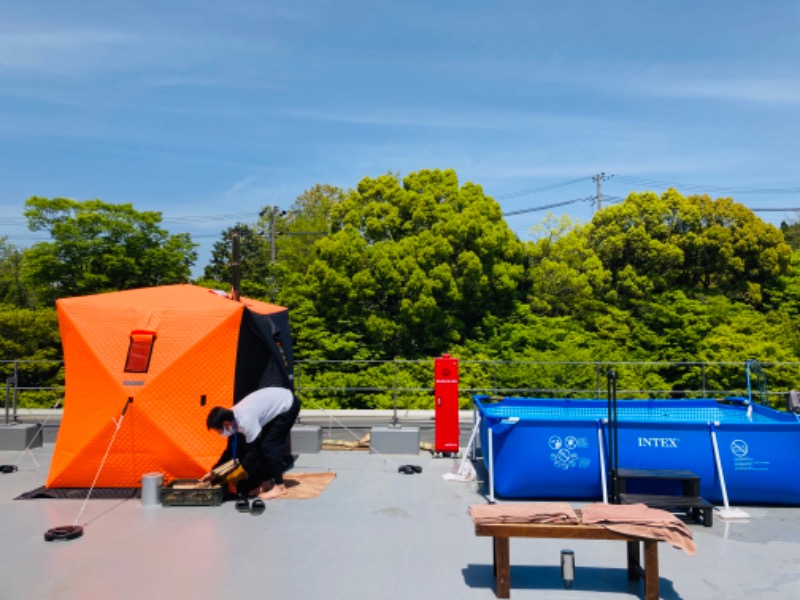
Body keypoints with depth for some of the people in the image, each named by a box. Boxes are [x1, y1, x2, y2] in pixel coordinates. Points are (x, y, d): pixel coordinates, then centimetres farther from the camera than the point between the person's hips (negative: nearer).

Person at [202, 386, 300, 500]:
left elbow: (253, 451, -22)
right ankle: (266, 481, 17)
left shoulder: (245, 421, -30)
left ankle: (279, 486, -1)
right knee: (260, 445, 6)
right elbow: (231, 450, 8)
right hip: (276, 402, 9)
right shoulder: (233, 418, -4)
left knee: (268, 446, -11)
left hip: (288, 405, -9)